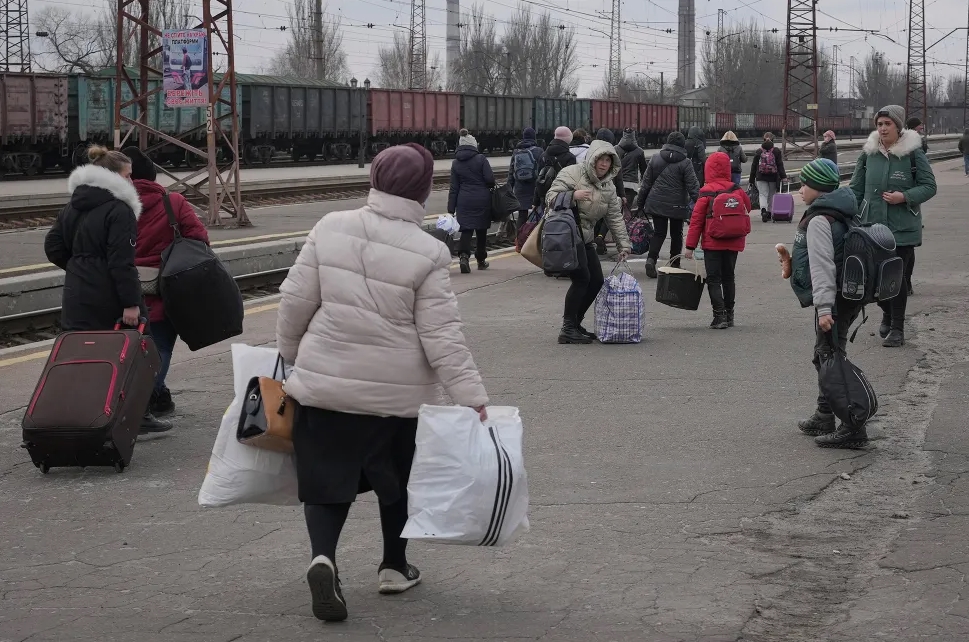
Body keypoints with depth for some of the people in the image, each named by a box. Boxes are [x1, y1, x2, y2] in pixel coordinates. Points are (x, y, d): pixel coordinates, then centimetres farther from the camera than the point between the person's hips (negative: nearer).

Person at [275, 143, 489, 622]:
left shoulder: (330, 228, -5)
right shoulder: (427, 253, -12)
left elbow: (295, 301, 0)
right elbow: (442, 337, -13)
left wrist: (289, 355, 17)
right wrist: (472, 399, -9)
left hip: (324, 384, 1)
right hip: (398, 390, -1)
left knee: (326, 478, 8)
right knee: (396, 479, 21)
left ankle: (323, 556, -16)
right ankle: (395, 567, 31)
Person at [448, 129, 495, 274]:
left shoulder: (456, 163, 3)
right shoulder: (480, 159, -6)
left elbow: (454, 188, 3)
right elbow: (490, 179, -11)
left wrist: (451, 209, 4)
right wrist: (490, 187, 14)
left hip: (464, 201, 1)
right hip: (482, 200, -1)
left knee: (466, 229, 1)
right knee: (481, 230, 13)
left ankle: (464, 255, -24)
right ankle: (481, 260, 23)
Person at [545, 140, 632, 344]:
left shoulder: (608, 187, 12)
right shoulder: (572, 174, -9)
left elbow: (615, 218, 14)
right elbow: (550, 198, -15)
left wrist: (624, 245, 8)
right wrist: (573, 196, -31)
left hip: (584, 238, 9)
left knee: (596, 281, 5)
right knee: (582, 278, -19)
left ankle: (575, 324, 17)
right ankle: (568, 329, -14)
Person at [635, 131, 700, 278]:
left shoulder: (655, 158, 2)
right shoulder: (685, 163, -8)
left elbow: (646, 183, 6)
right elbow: (693, 186, -10)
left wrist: (640, 203, 14)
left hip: (656, 203, 2)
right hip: (677, 205, -2)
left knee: (659, 233, 6)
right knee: (676, 233, 13)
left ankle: (651, 258, -17)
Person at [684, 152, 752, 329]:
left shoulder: (706, 193, -12)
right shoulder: (737, 190, -2)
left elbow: (696, 220, -10)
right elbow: (747, 208, 13)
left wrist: (690, 246, -6)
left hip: (712, 243, -4)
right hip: (733, 243, 4)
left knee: (713, 279, 0)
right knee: (728, 277, 17)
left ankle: (719, 315, -11)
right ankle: (729, 315, 21)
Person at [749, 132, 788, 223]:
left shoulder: (758, 151, 2)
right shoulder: (776, 151, -1)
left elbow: (754, 166, 5)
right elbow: (780, 165, -6)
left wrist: (752, 179, 11)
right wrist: (783, 177, -6)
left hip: (761, 177, 0)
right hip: (773, 178, 0)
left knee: (763, 195, -2)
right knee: (771, 195, 14)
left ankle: (763, 210, -27)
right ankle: (769, 212, 19)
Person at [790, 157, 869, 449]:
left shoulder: (820, 221, -17)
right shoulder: (844, 214, 14)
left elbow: (822, 266, -24)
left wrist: (824, 307, -28)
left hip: (834, 299, -10)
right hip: (850, 296, 10)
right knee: (824, 357, 21)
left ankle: (853, 429, -14)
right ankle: (824, 418, 32)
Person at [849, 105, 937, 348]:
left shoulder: (913, 153, -6)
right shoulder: (868, 153, 3)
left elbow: (929, 186, -2)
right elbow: (856, 188, 10)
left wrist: (905, 196, -17)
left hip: (902, 228, -3)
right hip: (872, 225, 3)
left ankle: (897, 328, 11)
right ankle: (887, 313, 34)